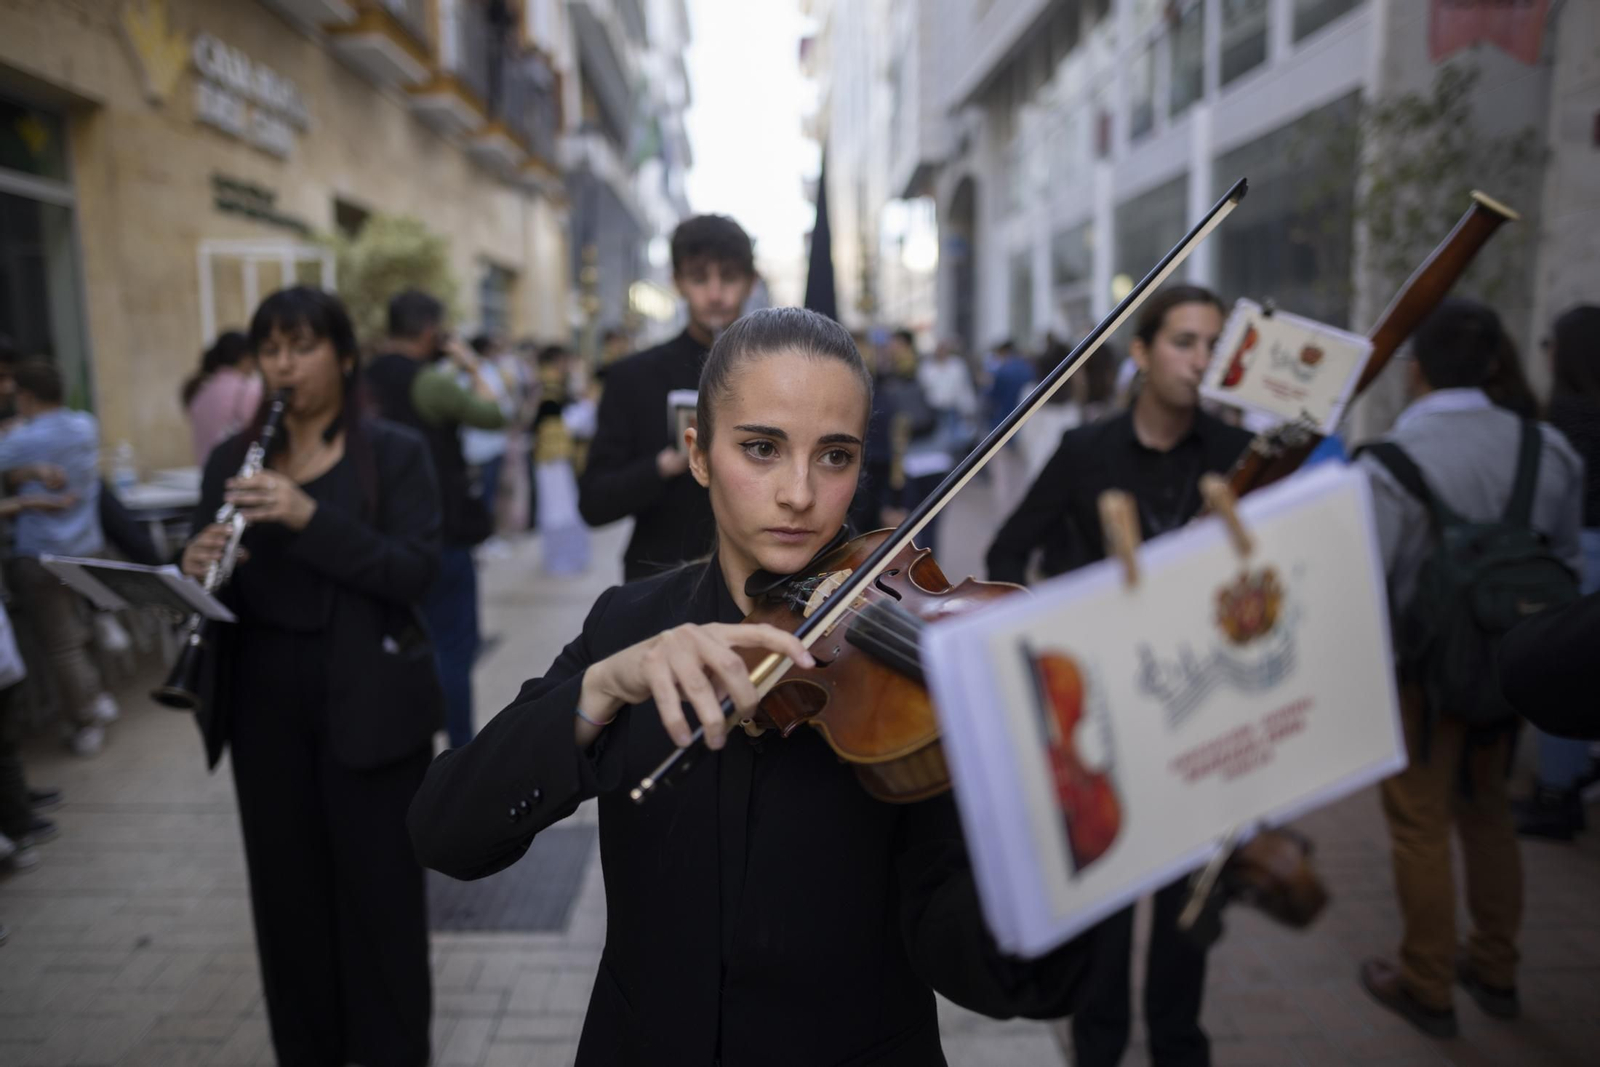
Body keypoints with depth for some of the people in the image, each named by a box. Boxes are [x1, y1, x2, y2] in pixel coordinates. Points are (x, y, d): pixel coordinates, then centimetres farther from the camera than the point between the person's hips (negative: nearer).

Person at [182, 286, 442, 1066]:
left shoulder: (396, 452, -3)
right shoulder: (231, 459, 9)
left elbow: (416, 571, -15)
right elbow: (204, 571, 9)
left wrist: (310, 516, -26)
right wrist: (198, 568, -14)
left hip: (368, 702, -4)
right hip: (265, 704, 4)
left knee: (378, 890, 6)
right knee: (286, 890, 13)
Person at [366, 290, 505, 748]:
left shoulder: (367, 381, 5)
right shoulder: (431, 381, -17)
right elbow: (492, 415, -7)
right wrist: (473, 369, 6)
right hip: (441, 531, -7)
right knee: (453, 646, 2)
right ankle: (460, 750, 9)